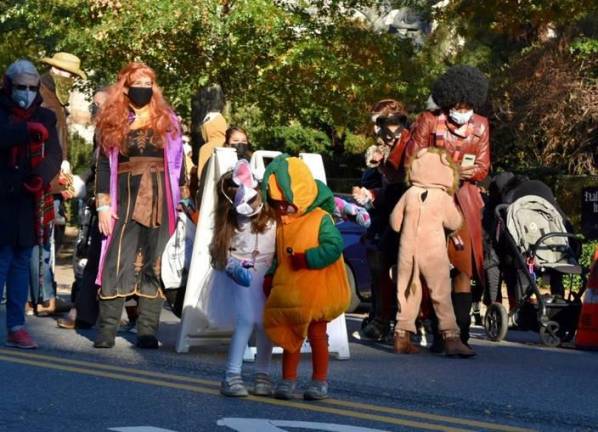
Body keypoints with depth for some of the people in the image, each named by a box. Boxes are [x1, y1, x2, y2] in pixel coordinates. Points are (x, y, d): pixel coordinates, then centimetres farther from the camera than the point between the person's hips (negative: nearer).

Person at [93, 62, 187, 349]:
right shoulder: (112, 123, 9)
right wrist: (103, 204, -1)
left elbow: (178, 163, 10)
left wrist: (182, 201, 3)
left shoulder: (167, 121, 10)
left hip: (160, 200, 1)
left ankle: (148, 332, 2)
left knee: (154, 265, 0)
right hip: (125, 201, 0)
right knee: (117, 262, -6)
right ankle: (106, 331, -4)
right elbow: (103, 164, 7)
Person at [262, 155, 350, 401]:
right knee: (289, 335, 9)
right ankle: (288, 379, 16)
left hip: (316, 291, -5)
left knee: (316, 334, 6)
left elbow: (334, 247, -24)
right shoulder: (281, 223, 6)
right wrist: (270, 275, 4)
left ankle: (320, 380, 16)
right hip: (288, 291, 5)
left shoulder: (321, 219, -14)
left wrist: (306, 258, -26)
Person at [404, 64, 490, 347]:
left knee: (465, 265, 0)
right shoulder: (428, 122, -4)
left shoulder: (480, 126, 7)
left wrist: (465, 172, -14)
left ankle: (461, 332, 5)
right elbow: (412, 164, -5)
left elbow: (482, 168, 8)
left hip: (465, 200, 4)